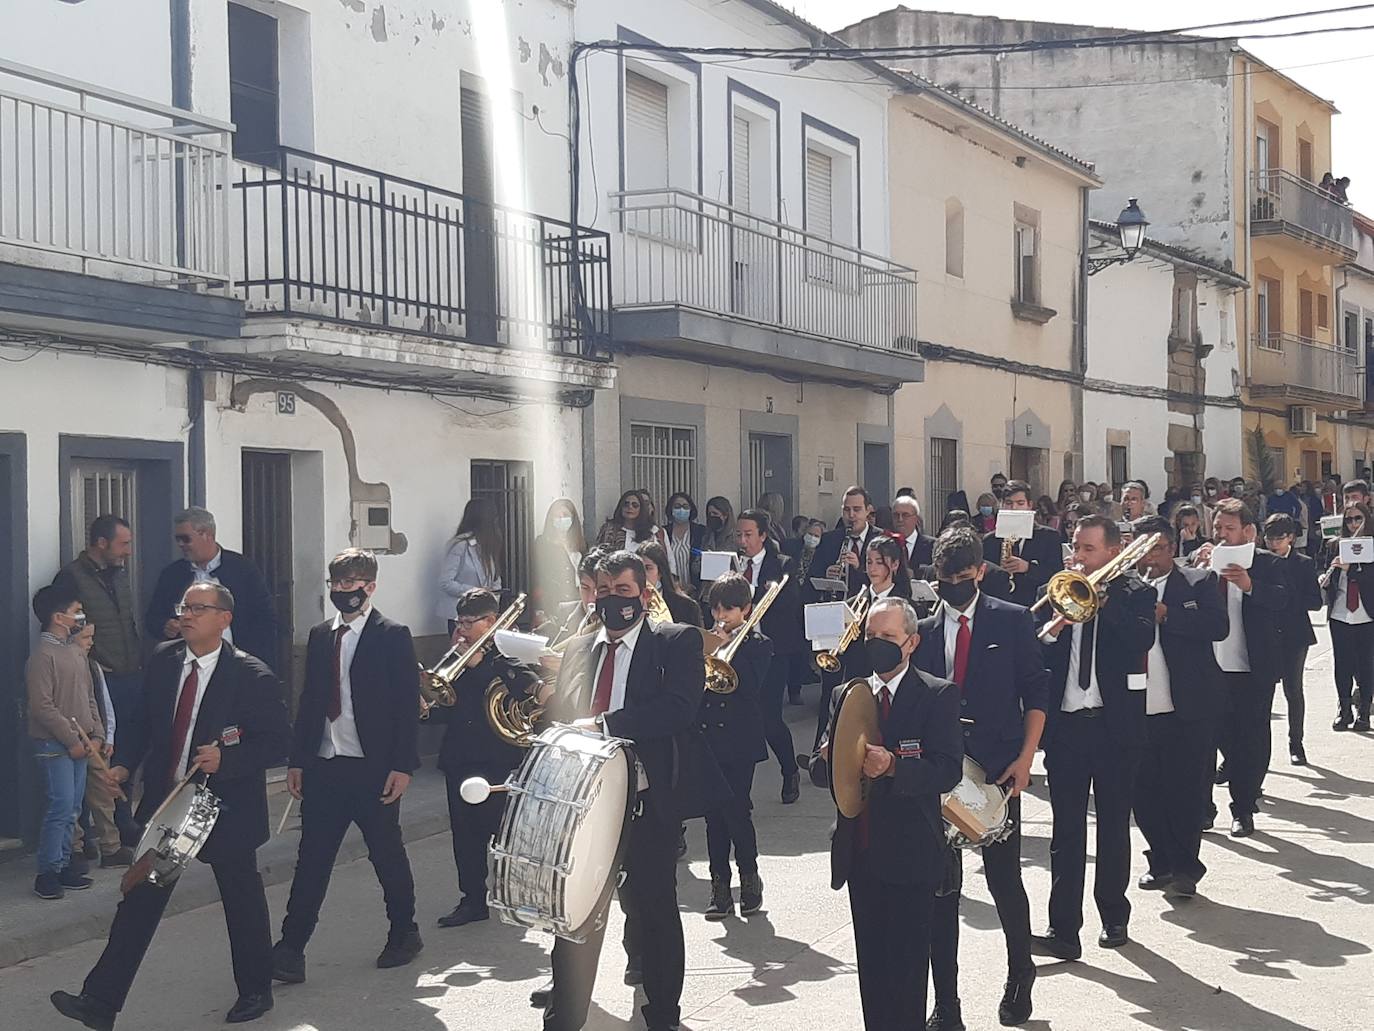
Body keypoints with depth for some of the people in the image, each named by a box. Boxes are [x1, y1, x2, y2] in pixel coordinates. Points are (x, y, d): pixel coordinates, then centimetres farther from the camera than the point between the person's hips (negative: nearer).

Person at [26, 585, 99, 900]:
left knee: (72, 809, 10)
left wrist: (96, 734, 7)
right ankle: (47, 873, -1)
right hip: (54, 744, -8)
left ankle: (62, 864, 18)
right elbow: (42, 707, -17)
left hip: (79, 744, 8)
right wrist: (71, 740, -15)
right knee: (61, 807, -9)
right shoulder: (42, 655, -13)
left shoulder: (77, 652, 12)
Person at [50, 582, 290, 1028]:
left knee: (242, 900, 11)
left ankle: (255, 990, 31)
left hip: (227, 807, -4)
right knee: (141, 897, 3)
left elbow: (278, 741, -14)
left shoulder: (252, 676, -15)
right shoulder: (162, 660, 1)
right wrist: (124, 763, -2)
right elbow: (142, 719, 13)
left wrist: (226, 759, -27)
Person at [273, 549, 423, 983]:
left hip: (374, 769, -4)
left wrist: (402, 765, -13)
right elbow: (308, 700, 13)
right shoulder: (319, 636, 11)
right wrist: (297, 760, 9)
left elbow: (406, 704, -8)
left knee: (387, 855, 9)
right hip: (323, 768, 4)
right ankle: (290, 949, 4)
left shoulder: (392, 636, -5)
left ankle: (404, 934, 27)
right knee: (311, 859, 2)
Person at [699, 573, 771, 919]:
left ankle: (750, 878, 12)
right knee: (714, 816, 7)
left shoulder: (757, 645, 1)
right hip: (705, 740, 4)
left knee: (736, 812, -7)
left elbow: (751, 687, -15)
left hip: (739, 742, -4)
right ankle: (720, 887, 14)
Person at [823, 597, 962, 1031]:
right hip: (860, 853, 5)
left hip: (909, 855, -5)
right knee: (871, 967, 11)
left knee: (906, 968, -3)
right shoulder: (847, 695, 12)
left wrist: (892, 765, -28)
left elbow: (948, 770, -13)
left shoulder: (938, 695, -3)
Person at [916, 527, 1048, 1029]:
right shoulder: (924, 631, 8)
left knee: (1004, 879, 4)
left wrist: (1025, 758, -7)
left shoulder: (1012, 621, 2)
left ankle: (1020, 974, 31)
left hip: (997, 771, -2)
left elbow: (1036, 692, 1)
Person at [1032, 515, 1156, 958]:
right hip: (1064, 723, 1)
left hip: (1114, 723, -1)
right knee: (1066, 829, -1)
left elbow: (1142, 640, -17)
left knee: (1113, 825, 11)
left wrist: (1103, 600, -17)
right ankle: (1063, 929, -2)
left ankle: (1114, 916, 25)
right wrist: (1054, 626, -15)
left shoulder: (1133, 594, 3)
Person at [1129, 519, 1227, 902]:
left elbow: (1218, 626, -12)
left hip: (1187, 708, -3)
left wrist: (1165, 614, -17)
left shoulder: (1198, 583, 3)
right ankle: (1162, 863, 23)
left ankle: (1184, 868, 12)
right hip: (1137, 709, 3)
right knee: (1142, 791, 7)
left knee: (1184, 791, 0)